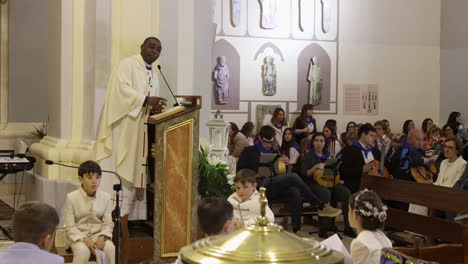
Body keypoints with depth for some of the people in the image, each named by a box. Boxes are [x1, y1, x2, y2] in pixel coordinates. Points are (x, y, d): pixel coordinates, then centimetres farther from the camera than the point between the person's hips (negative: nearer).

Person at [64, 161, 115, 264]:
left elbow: (108, 223, 1)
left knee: (110, 249, -29)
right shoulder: (71, 197, -9)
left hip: (98, 234, 2)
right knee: (83, 251, -34)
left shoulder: (106, 197, -1)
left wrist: (103, 237, -19)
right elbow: (69, 226, -8)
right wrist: (85, 239, -22)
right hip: (78, 235, -2)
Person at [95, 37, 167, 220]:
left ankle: (132, 215, 7)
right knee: (121, 169, -11)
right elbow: (122, 88, -17)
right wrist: (146, 100, -25)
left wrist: (155, 107, -3)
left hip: (141, 130, 8)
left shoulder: (154, 75, 21)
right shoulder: (127, 64, -2)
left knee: (135, 171, 5)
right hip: (124, 127, -8)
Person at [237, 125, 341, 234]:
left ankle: (296, 229, -35)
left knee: (295, 191, -32)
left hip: (274, 187, 5)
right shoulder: (249, 151, 12)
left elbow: (279, 172, 23)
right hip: (258, 186, -5)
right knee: (293, 177, -26)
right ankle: (321, 207, -24)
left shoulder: (275, 152, 26)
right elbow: (240, 172, 5)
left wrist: (285, 163, 3)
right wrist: (255, 175, -11)